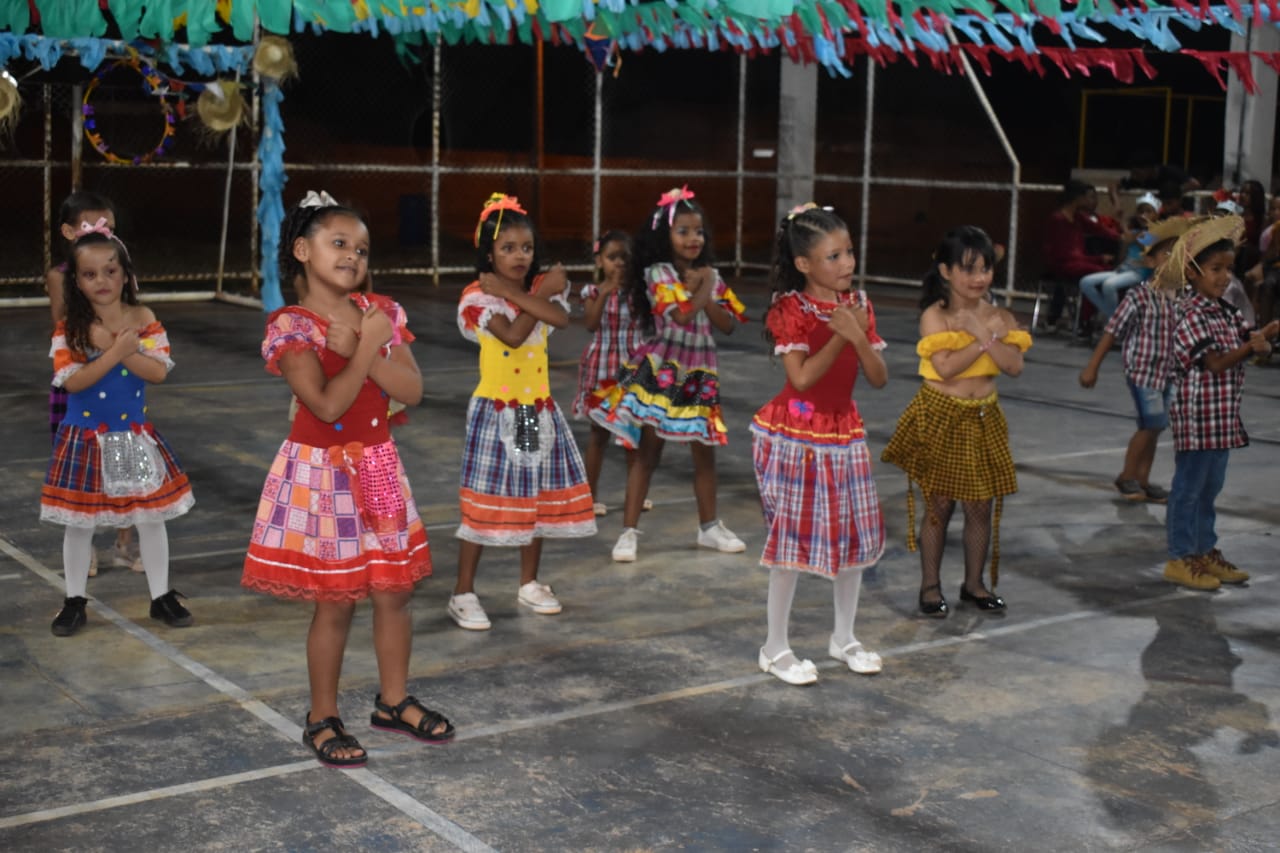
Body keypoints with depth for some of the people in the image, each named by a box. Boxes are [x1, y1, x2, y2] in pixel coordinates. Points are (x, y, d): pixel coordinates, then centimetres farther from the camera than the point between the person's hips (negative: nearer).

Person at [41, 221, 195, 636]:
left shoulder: (143, 320, -5)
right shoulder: (69, 329, -9)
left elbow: (159, 372, -14)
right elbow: (71, 381, -19)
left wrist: (118, 348, -24)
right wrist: (115, 352, -26)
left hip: (134, 434, 1)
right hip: (86, 438, -1)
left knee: (150, 517, 7)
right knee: (80, 521, 8)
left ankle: (161, 596, 21)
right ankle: (74, 600, 23)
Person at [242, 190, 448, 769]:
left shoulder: (380, 312, 2)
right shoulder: (292, 327, -14)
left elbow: (412, 391, -7)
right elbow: (328, 405, -25)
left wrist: (357, 347, -17)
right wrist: (366, 348, -20)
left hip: (378, 467, 6)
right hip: (323, 474, -5)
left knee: (395, 591, 12)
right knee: (336, 603, 2)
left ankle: (393, 701, 30)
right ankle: (323, 719, 19)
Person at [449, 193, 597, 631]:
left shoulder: (543, 286, 4)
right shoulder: (478, 296, -11)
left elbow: (560, 317, -18)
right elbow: (513, 335, -24)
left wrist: (513, 292, -21)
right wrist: (539, 294, -14)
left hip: (538, 409, 5)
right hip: (496, 411, -5)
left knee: (537, 496, 12)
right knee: (485, 499, -3)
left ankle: (529, 584, 27)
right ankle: (463, 593, 6)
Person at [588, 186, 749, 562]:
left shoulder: (710, 274, 8)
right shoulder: (657, 273, -10)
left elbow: (729, 323, 1)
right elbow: (681, 315, -24)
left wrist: (703, 290, -10)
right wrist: (703, 289, -10)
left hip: (700, 370, 6)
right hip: (661, 368, -5)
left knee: (704, 451, 12)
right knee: (648, 452, -3)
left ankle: (709, 527, 27)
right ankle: (628, 532, 2)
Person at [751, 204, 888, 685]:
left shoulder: (857, 305, 2)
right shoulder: (790, 309, -14)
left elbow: (879, 379, -4)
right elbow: (801, 378, -23)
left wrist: (859, 337, -19)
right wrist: (838, 337, -26)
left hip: (844, 433, 6)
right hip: (795, 437, -6)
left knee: (855, 534, 11)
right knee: (792, 537, 0)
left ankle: (844, 638, 29)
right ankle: (776, 648, 14)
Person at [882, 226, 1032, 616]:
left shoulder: (998, 317, 3)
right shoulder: (935, 316, -10)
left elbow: (1014, 365, -11)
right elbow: (945, 367, -22)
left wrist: (985, 333, -19)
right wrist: (982, 341, -17)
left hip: (983, 419, 4)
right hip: (941, 418, -4)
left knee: (980, 507, 8)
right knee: (939, 505, 3)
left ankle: (974, 583, 24)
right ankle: (930, 586, 16)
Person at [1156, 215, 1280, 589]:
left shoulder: (1226, 311, 11)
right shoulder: (1192, 317, -15)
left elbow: (1246, 340, 7)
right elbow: (1216, 363, -19)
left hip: (1223, 416, 9)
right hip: (1198, 415, -9)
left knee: (1211, 486, 16)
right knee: (1189, 486, -1)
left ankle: (1205, 551, 27)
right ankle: (1180, 559, 6)